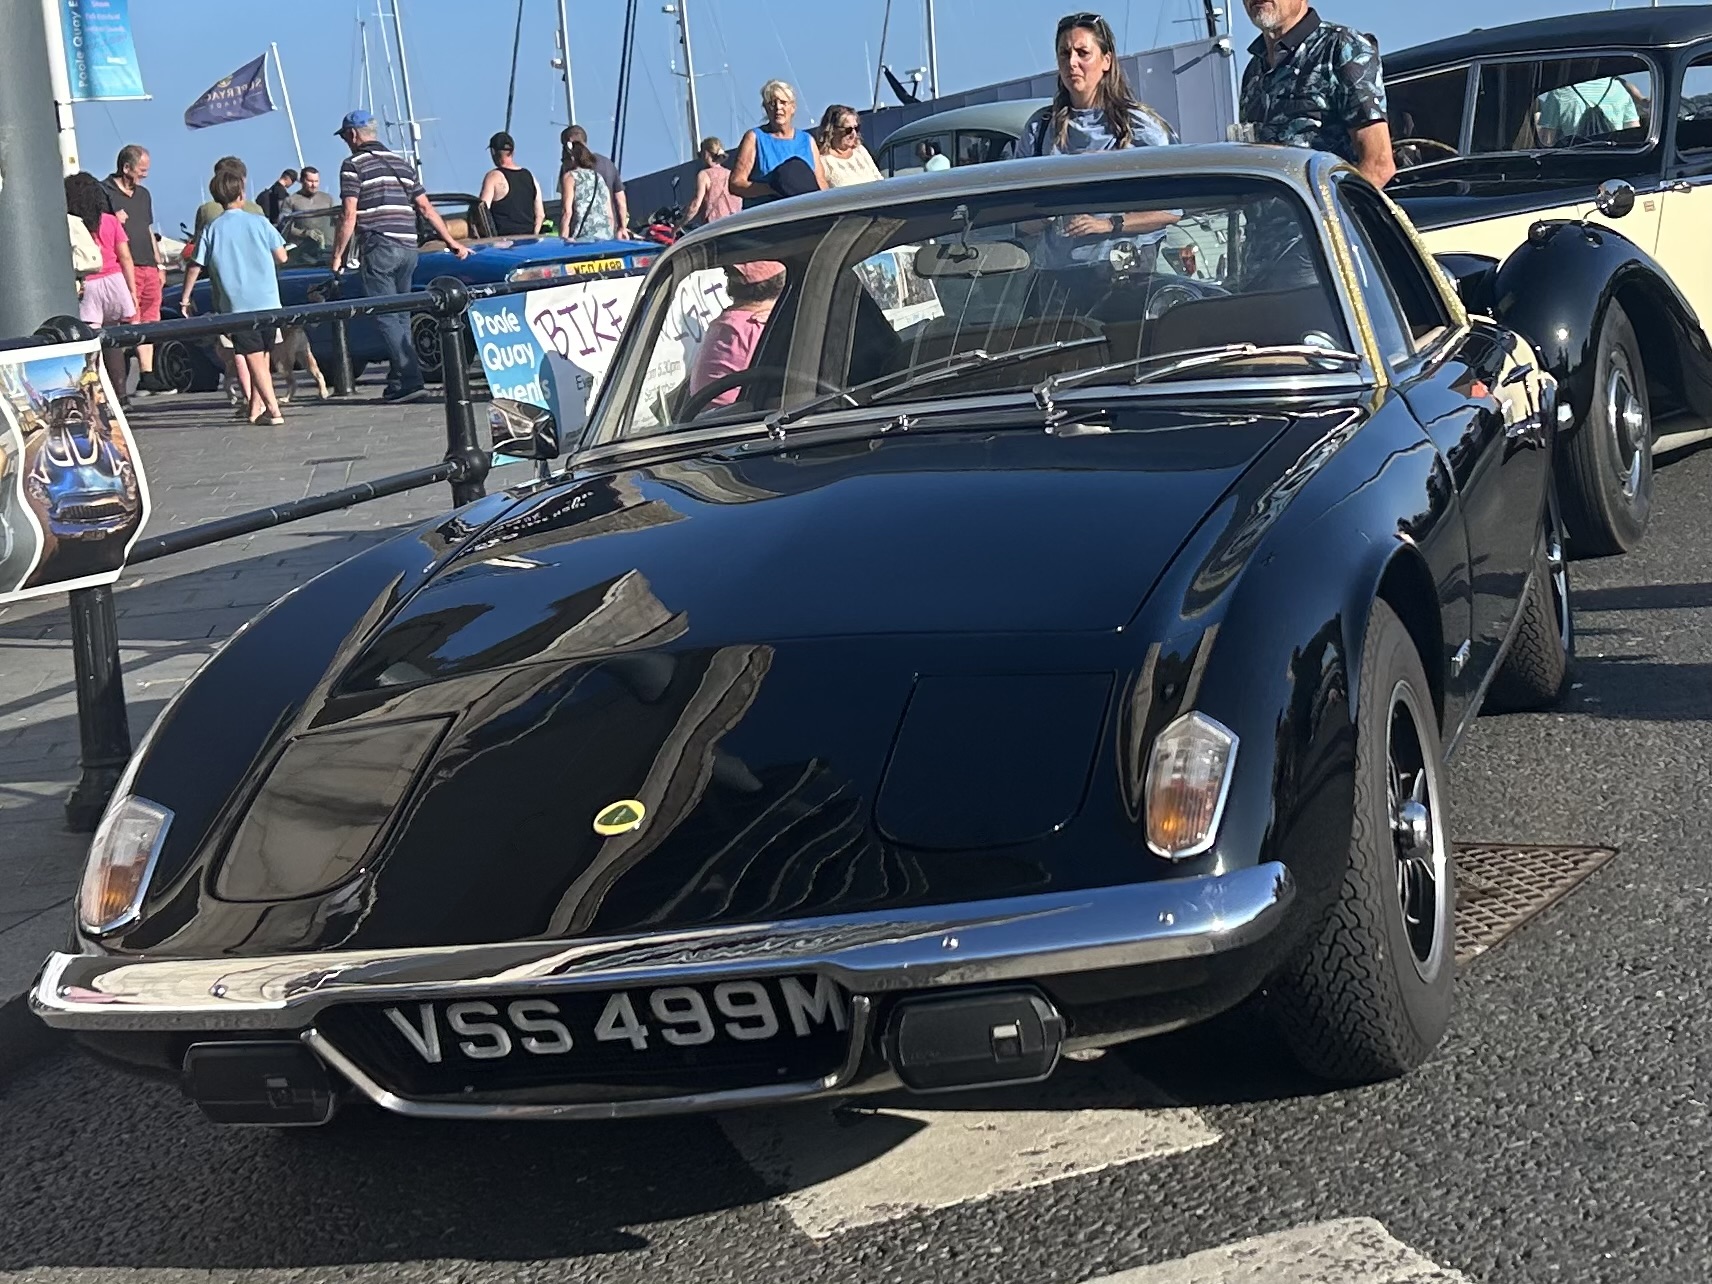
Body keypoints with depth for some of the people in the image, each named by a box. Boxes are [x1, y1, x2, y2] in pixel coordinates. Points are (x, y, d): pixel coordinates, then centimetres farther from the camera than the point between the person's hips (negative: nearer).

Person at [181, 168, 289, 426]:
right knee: (261, 354, 13)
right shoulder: (260, 222, 0)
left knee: (254, 357, -3)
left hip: (236, 305, -1)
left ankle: (273, 409, -12)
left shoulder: (211, 230, 0)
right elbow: (281, 257, 4)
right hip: (268, 302, 1)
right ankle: (256, 405, 18)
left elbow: (195, 267, 0)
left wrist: (185, 299, 10)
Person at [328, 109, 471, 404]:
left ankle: (411, 380, -15)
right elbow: (426, 208, 16)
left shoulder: (354, 165, -2)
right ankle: (399, 381, 14)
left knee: (386, 317, -6)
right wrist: (451, 241, 20)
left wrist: (337, 256, -3)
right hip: (407, 248, 7)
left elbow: (349, 216, -9)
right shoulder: (400, 163, 18)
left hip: (378, 248, -7)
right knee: (401, 317, 13)